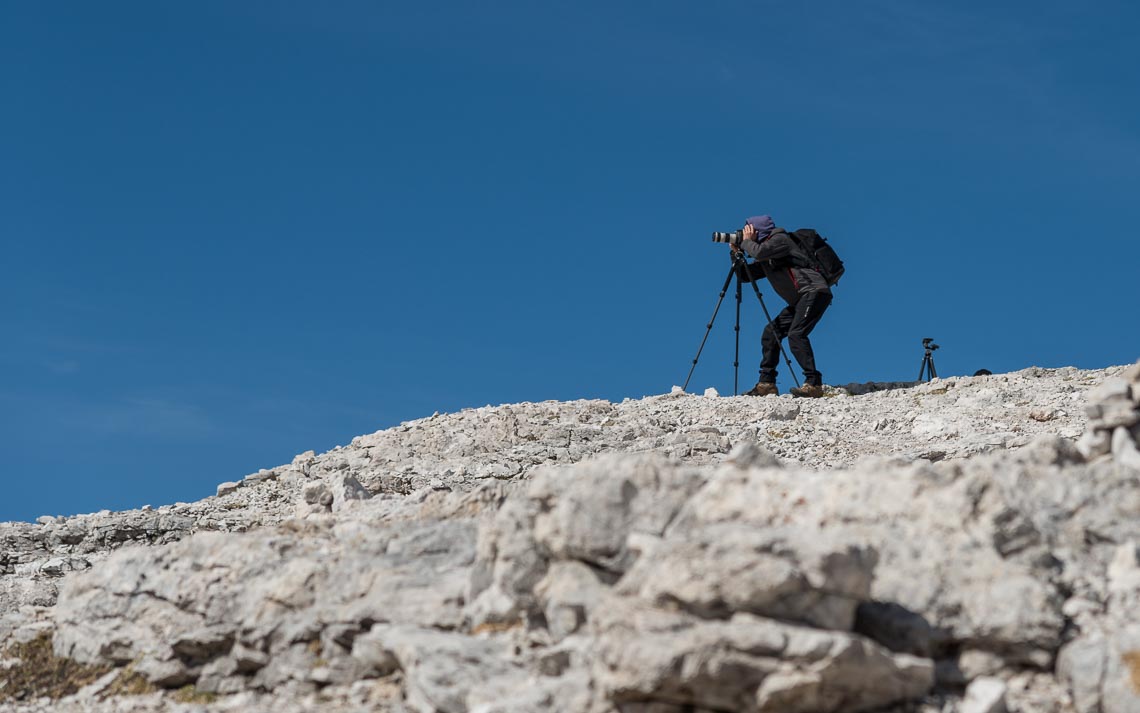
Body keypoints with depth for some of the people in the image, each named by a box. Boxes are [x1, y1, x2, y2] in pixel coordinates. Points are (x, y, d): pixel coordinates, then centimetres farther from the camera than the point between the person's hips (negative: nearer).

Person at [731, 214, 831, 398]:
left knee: (796, 334, -24)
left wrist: (746, 242, -3)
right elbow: (745, 275, 23)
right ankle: (766, 383, 7)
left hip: (814, 291, -10)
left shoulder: (780, 239, -4)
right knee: (770, 333, 5)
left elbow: (759, 252, -22)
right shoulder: (766, 258, 22)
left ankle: (813, 383, -29)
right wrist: (737, 254, 9)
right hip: (800, 300, 10)